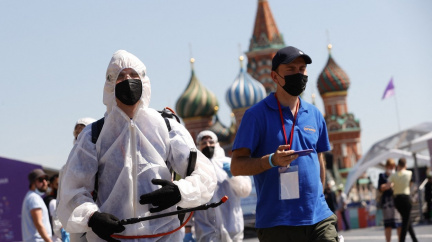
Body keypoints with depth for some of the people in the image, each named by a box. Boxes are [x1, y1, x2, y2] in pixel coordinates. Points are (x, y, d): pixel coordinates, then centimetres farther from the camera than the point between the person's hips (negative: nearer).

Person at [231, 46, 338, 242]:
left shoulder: (315, 115, 13)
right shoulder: (257, 115, -3)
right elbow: (236, 166, -7)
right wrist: (272, 160, -22)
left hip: (318, 218, 4)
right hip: (277, 223, -4)